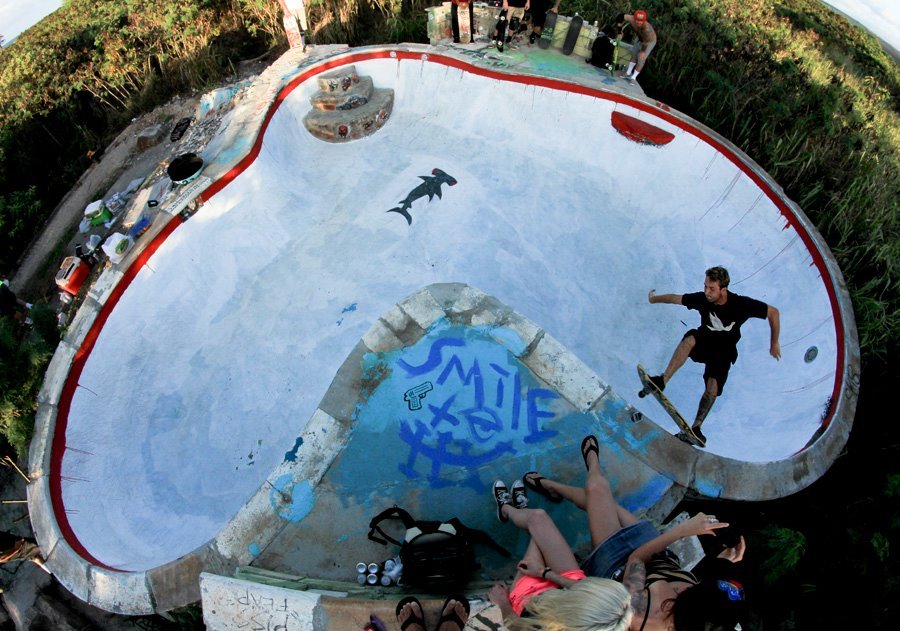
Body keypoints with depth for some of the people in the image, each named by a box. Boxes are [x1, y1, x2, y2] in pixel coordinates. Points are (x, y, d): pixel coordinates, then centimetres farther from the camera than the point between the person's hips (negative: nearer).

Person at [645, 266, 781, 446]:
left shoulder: (741, 304, -23)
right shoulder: (702, 298, -18)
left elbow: (774, 312, -11)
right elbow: (675, 298, -3)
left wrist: (774, 343, -3)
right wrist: (654, 299, 13)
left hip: (724, 351, 0)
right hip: (703, 340, 1)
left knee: (713, 387, -21)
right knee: (690, 338, -36)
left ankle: (695, 428, -13)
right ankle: (661, 381, -45)